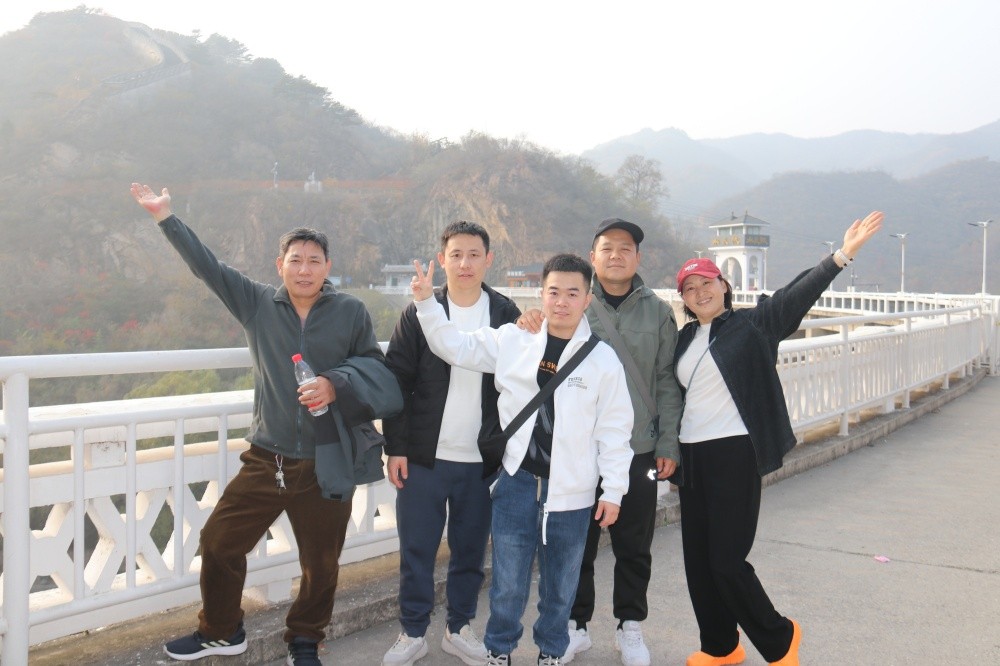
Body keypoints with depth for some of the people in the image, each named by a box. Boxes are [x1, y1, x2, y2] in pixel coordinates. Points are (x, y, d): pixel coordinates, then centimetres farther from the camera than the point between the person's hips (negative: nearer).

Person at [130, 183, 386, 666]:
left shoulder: (352, 312, -2)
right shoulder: (257, 304, 2)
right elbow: (206, 265, 4)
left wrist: (336, 386, -15)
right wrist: (165, 217, 3)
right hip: (266, 460, 2)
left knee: (320, 563, 9)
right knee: (219, 542, 6)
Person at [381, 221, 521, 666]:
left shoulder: (506, 315, 1)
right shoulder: (418, 314, -2)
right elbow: (396, 384, -2)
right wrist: (395, 448, -6)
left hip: (483, 460, 1)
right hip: (424, 457, -1)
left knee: (471, 552, 12)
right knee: (416, 551, 6)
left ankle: (459, 628, 29)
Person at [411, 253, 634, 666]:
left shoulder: (603, 360, -5)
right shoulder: (512, 341, -1)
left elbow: (614, 430, -1)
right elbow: (455, 347, 2)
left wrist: (614, 490, -1)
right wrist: (426, 301, -11)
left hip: (571, 490, 0)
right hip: (516, 480, 1)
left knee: (560, 584, 13)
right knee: (508, 582, 7)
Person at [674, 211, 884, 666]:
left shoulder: (752, 326, -3)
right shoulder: (685, 338, 13)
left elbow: (795, 296, -17)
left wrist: (842, 255, -30)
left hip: (735, 454, -6)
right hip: (692, 456, 6)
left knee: (726, 560, -7)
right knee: (697, 559, 9)